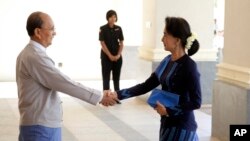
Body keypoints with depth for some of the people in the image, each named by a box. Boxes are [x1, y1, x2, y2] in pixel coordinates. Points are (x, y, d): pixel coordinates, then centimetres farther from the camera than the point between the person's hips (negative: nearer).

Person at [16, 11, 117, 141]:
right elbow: (66, 84, -23)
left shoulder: (27, 53, 12)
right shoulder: (36, 57, -20)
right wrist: (99, 96, -17)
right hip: (42, 127, -10)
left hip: (34, 124, 10)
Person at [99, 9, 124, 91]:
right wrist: (110, 56, -13)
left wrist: (118, 55, -6)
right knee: (106, 77, 0)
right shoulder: (103, 29, -6)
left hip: (117, 57, 3)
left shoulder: (118, 28, 5)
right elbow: (102, 44, -9)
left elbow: (121, 43, 6)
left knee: (116, 76, 9)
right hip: (106, 56, -3)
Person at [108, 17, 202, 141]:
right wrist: (118, 94, -2)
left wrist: (168, 111, -18)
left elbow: (196, 102, -16)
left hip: (181, 126, -7)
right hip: (167, 123, 7)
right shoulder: (167, 61, 5)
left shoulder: (188, 66, -18)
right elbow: (146, 86, 6)